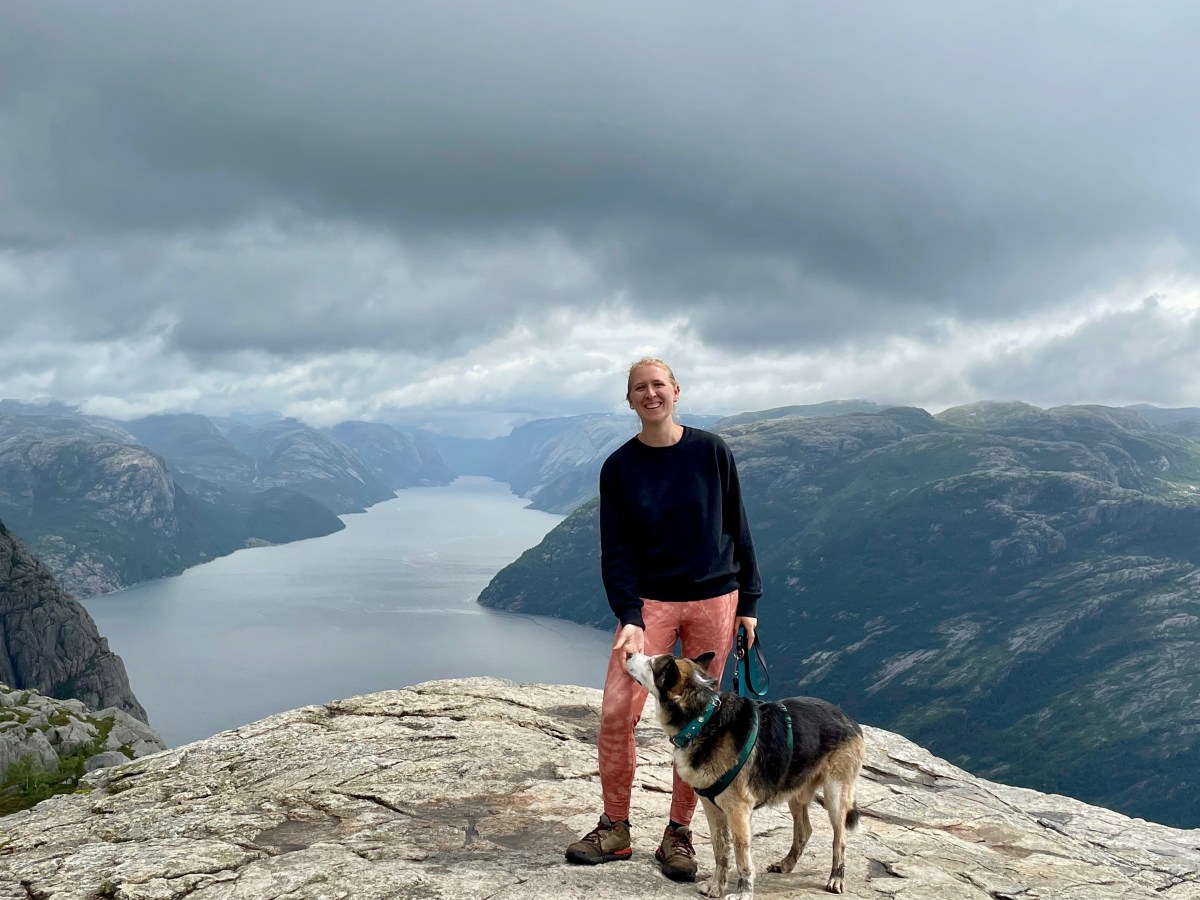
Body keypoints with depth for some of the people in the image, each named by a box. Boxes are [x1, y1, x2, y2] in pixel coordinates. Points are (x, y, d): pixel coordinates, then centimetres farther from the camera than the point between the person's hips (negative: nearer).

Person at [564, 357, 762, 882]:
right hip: (650, 601, 0)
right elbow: (615, 550, -3)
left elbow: (736, 528, 4)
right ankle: (615, 830, 8)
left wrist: (748, 602, 3)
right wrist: (629, 618, -15)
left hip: (714, 601, 0)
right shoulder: (619, 467, -1)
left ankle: (678, 834, 18)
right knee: (616, 715, -10)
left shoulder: (711, 452, -1)